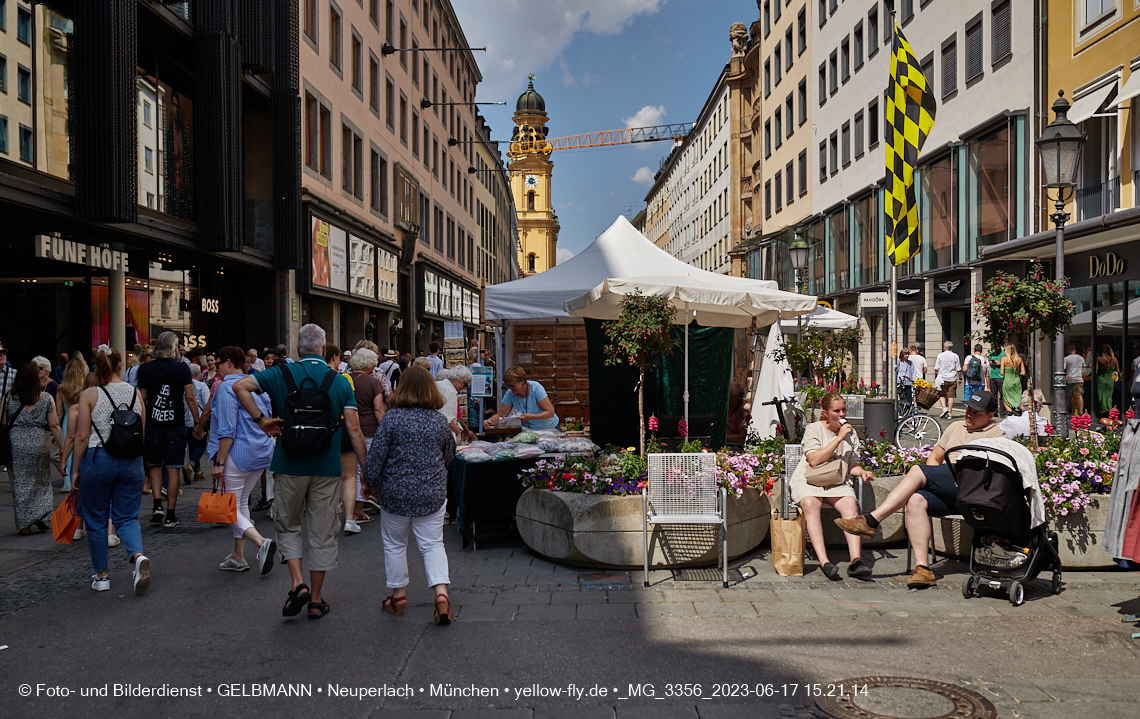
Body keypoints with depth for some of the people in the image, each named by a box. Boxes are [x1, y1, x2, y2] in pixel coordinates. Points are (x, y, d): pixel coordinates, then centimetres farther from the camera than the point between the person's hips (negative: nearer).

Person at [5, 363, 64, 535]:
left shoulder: (9, 397, -1)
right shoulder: (47, 398, -3)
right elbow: (54, 426, -3)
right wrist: (61, 445, 5)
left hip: (16, 444, 1)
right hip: (40, 444, 0)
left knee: (20, 484, 8)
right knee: (41, 482, 16)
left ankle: (25, 524, 10)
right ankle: (38, 514, 4)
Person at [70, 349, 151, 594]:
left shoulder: (89, 395, -6)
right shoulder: (136, 393, 3)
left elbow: (82, 436, -8)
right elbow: (142, 434, 8)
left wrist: (75, 469, 1)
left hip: (98, 460, -2)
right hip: (131, 462, 3)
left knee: (96, 520, 12)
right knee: (126, 517, 9)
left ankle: (101, 576, 20)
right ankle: (138, 556, -19)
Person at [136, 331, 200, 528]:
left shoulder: (147, 369, 2)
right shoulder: (182, 369, -2)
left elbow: (141, 399, 3)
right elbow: (190, 398, -5)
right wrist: (198, 422, 0)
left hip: (152, 423, 1)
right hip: (175, 423, -1)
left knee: (154, 465, 16)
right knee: (173, 469, 3)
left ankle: (157, 505, 0)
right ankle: (170, 515, 5)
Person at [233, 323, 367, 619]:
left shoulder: (282, 374, -1)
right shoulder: (340, 382, 0)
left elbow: (240, 386, -12)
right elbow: (354, 428, -6)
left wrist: (261, 420, -8)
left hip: (289, 465, 0)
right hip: (326, 468, 1)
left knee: (287, 526, 17)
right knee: (323, 533, 10)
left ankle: (298, 583, 0)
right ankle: (316, 600, 17)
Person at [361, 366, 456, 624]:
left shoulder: (392, 418, -11)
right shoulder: (440, 421, 0)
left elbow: (376, 455, -9)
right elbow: (449, 455, 15)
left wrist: (371, 484, 6)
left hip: (396, 493, -2)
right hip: (432, 494, 2)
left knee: (395, 544, 15)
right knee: (432, 544, 7)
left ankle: (398, 595, 24)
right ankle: (441, 591, -10)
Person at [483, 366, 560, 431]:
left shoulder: (536, 388, -18)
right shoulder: (510, 393, -8)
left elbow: (550, 412, -20)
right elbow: (500, 415, -3)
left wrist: (531, 417, -33)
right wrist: (489, 421, -25)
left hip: (550, 429, -4)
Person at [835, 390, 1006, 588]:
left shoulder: (996, 434, 11)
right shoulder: (956, 427, 31)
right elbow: (934, 457, 31)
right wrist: (933, 481, 8)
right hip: (945, 495, 6)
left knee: (918, 471, -25)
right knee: (915, 501, -28)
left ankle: (871, 521, -31)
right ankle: (922, 569, -34)